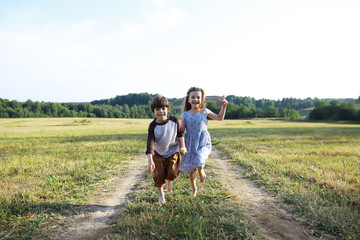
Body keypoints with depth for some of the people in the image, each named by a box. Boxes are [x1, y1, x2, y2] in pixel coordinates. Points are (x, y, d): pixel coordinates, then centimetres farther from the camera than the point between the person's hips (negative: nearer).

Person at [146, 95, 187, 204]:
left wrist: (182, 146, -3)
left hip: (172, 152, 0)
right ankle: (161, 194, 28)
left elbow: (180, 133, 2)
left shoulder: (174, 120, -16)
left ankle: (169, 181, 32)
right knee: (158, 175, 0)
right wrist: (150, 160, -34)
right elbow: (150, 142, -26)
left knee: (172, 173, -8)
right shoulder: (153, 126, -20)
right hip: (158, 154, 0)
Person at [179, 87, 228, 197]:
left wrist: (224, 106, -3)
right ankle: (194, 189, 40)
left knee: (198, 162, -29)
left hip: (203, 143, -1)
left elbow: (220, 117, 9)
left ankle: (201, 170, 10)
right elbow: (180, 130, -2)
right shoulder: (185, 115, -3)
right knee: (190, 169, 13)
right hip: (190, 144, 2)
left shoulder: (205, 111, -1)